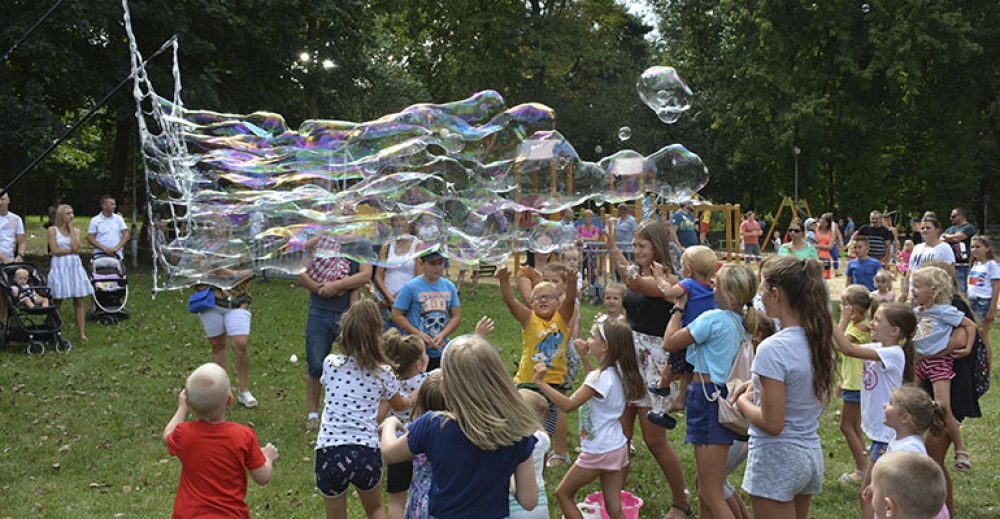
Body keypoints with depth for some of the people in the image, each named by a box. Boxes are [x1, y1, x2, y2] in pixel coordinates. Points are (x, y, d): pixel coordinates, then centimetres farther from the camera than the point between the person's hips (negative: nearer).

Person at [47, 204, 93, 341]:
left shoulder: (76, 230, 10)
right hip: (59, 267, -3)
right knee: (57, 301, 1)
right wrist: (72, 250, -5)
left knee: (79, 301, 0)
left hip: (75, 265, 3)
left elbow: (75, 247, -9)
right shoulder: (53, 230, 0)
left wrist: (71, 228, -2)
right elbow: (55, 250, -9)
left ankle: (82, 333, 1)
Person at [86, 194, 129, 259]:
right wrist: (104, 248, -11)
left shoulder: (118, 219, 11)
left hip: (116, 254, 2)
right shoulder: (95, 220, 5)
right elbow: (90, 239, 1)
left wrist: (116, 248, -9)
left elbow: (125, 235, 7)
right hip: (99, 254, -2)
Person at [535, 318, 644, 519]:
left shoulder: (601, 378, -23)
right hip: (616, 447, 9)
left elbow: (568, 405, -29)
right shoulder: (616, 373, 4)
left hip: (598, 452, -9)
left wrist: (541, 382, -27)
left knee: (563, 493, 10)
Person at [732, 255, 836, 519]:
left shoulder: (773, 349, -22)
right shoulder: (820, 339, 2)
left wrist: (743, 403, -5)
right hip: (811, 455, 8)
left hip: (777, 459, -8)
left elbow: (772, 424, -22)